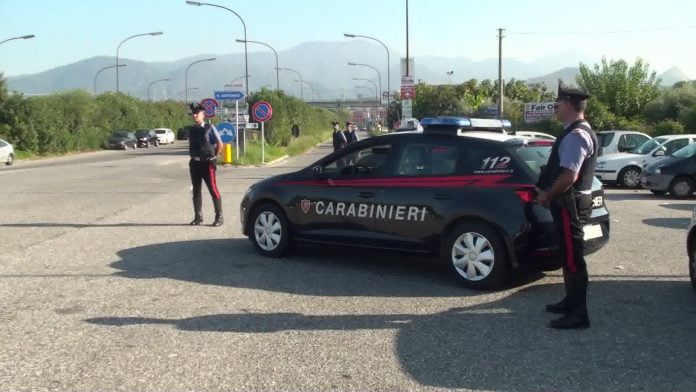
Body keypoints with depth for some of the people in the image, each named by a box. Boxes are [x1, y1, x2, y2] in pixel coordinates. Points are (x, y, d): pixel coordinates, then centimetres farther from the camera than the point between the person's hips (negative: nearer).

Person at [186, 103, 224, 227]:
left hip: (207, 163, -5)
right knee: (196, 190, 8)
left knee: (213, 190, -5)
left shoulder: (210, 128, -6)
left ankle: (219, 217, 1)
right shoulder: (190, 129, 8)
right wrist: (193, 156, 11)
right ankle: (198, 216, 17)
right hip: (195, 163, 5)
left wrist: (214, 157, 3)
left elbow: (220, 144, -3)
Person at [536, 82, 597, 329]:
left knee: (573, 258, -6)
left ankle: (578, 314, -1)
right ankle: (572, 302, 31)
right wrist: (547, 190, 12)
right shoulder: (577, 132, 14)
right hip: (570, 201, 11)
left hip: (570, 204, -11)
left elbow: (569, 176, -26)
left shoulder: (576, 135, -19)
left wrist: (547, 195, -13)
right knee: (569, 255, 19)